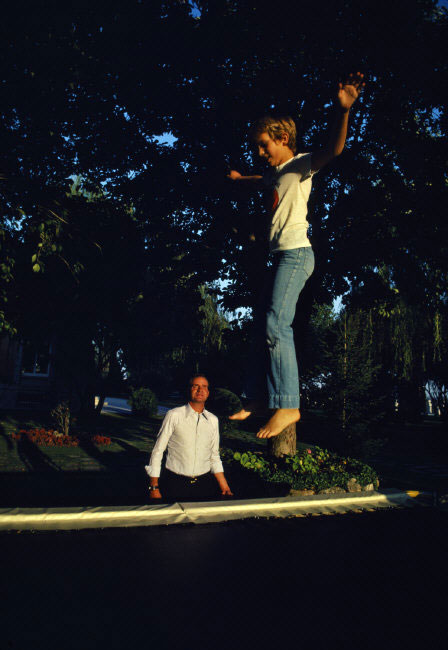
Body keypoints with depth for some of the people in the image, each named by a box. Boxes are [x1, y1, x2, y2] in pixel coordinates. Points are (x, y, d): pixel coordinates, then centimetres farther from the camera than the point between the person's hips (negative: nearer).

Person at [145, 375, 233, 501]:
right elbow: (158, 451, -4)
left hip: (204, 484, 3)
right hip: (175, 484, -3)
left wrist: (225, 489, 6)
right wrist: (154, 488, -7)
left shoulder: (213, 420, 7)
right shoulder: (174, 415, -6)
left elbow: (214, 456, 13)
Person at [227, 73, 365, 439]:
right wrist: (239, 178, 58)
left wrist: (343, 112, -38)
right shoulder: (278, 174, 21)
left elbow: (333, 151, -23)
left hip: (296, 253, -10)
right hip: (281, 256, 10)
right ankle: (259, 397, 14)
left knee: (276, 325, -20)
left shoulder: (301, 164, -3)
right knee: (264, 326, 8)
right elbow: (261, 182, 45)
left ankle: (287, 404, -19)